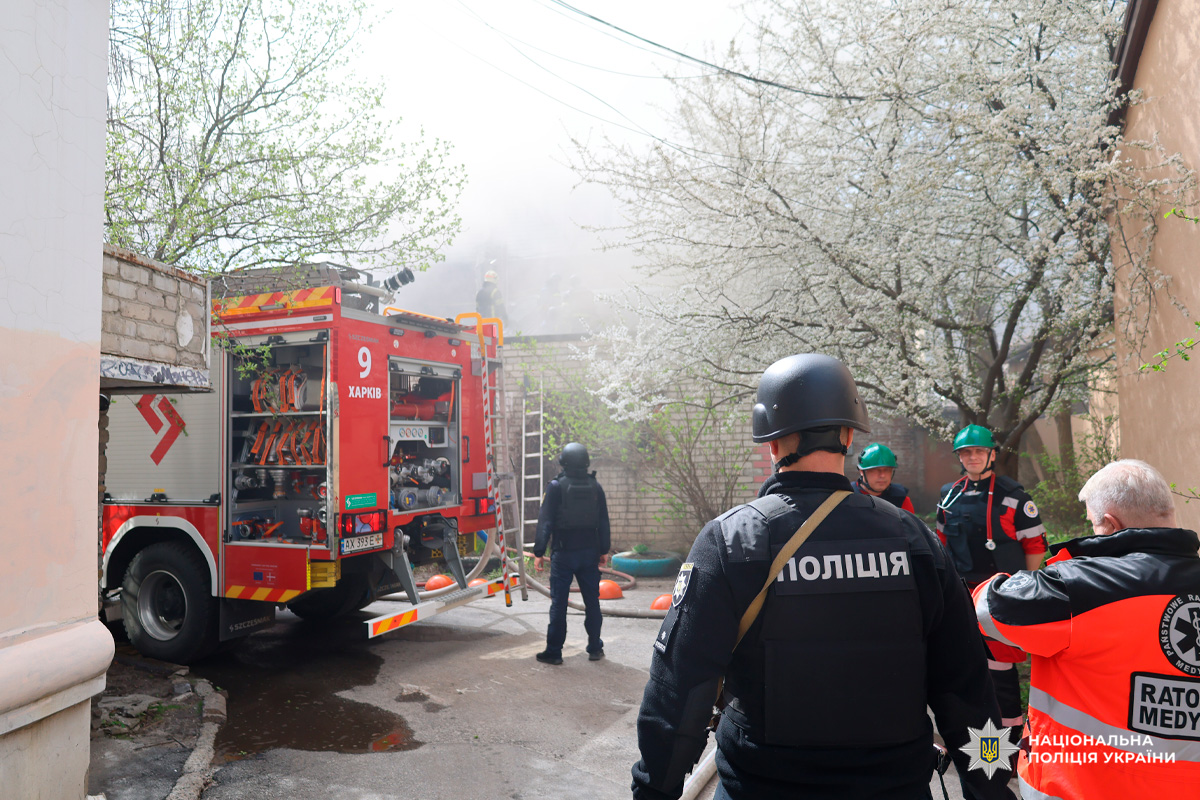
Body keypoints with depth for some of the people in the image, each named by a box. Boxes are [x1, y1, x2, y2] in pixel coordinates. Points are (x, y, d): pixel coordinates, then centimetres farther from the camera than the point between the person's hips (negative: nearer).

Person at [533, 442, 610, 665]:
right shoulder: (595, 486, 3)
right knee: (592, 601, 12)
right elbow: (603, 521, 7)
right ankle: (595, 648, 20)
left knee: (559, 603, 3)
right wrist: (604, 550, 16)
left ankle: (554, 652, 9)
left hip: (564, 554, -3)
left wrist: (539, 552, -6)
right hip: (589, 553, 3)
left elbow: (545, 521, -10)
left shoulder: (556, 486, -8)